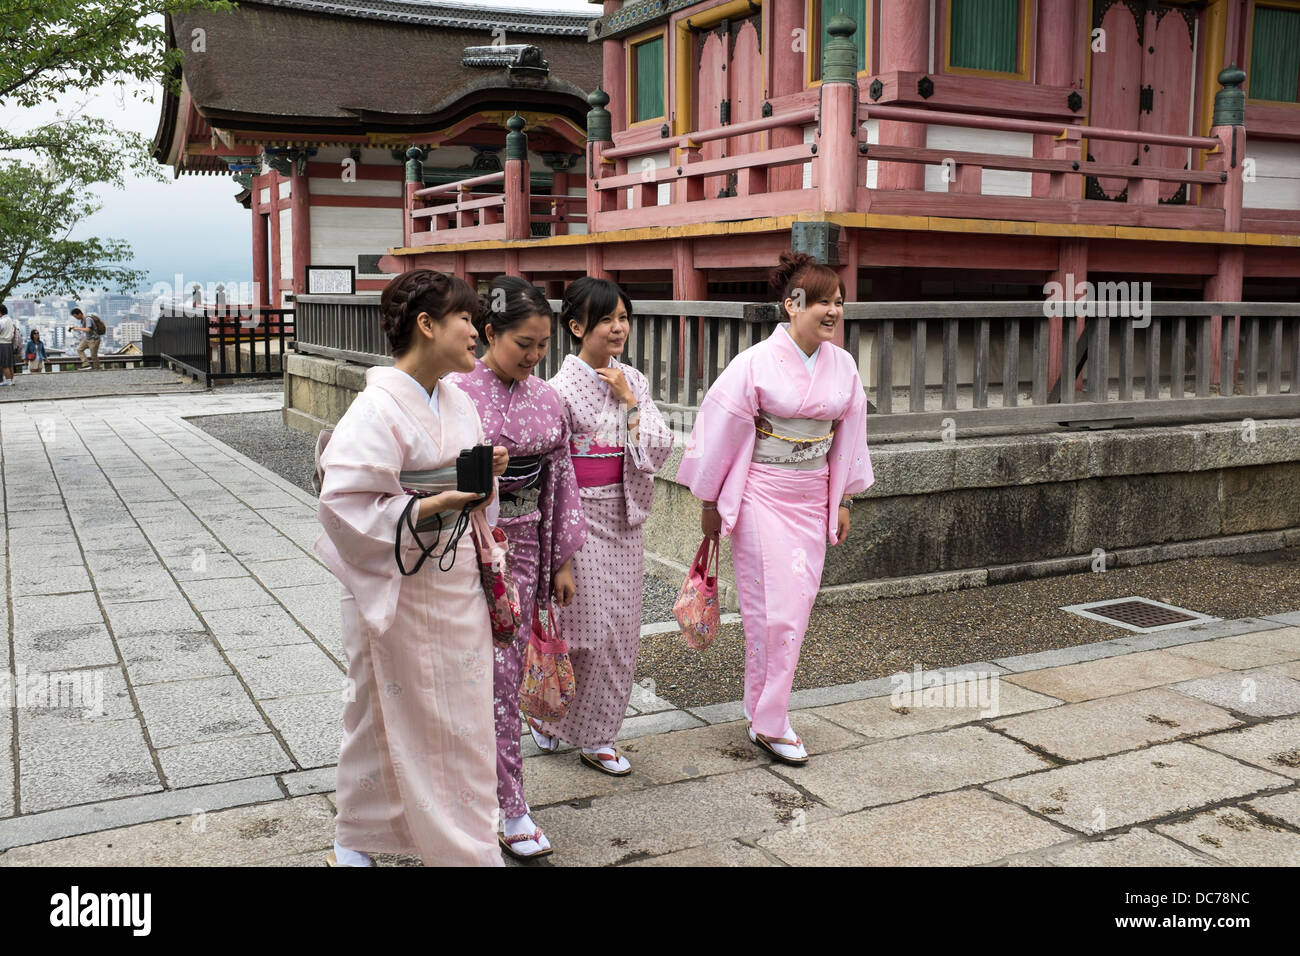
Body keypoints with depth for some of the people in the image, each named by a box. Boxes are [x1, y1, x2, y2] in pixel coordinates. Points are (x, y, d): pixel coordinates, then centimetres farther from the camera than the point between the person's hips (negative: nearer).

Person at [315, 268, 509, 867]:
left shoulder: (457, 401, 7)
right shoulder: (378, 409, -17)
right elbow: (344, 504, -21)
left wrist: (486, 471, -3)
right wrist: (424, 510, -27)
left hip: (456, 582, 7)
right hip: (398, 588, -7)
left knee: (459, 716, 14)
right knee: (389, 716, 7)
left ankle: (468, 844, 29)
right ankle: (357, 840, 29)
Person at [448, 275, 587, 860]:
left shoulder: (546, 398, 6)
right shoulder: (455, 392, -10)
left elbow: (560, 479, 11)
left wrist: (563, 559, 12)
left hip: (522, 548, 5)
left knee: (504, 674, 10)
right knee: (494, 678, -1)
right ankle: (510, 807, 11)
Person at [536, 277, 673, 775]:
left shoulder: (633, 381, 6)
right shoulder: (561, 389, -12)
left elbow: (660, 449, 1)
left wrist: (629, 402, -10)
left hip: (624, 518, 6)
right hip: (580, 518, -6)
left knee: (620, 631, 9)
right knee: (585, 631, -2)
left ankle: (596, 737, 22)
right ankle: (551, 715, 24)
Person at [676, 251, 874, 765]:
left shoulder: (843, 366, 3)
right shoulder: (756, 363, -13)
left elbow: (848, 434, 14)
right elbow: (720, 431, -8)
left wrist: (843, 500, 16)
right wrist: (710, 503, -4)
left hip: (811, 498, 6)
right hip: (760, 496, -5)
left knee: (797, 604, 8)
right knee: (773, 607, -4)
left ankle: (765, 707, 24)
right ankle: (768, 723, 8)